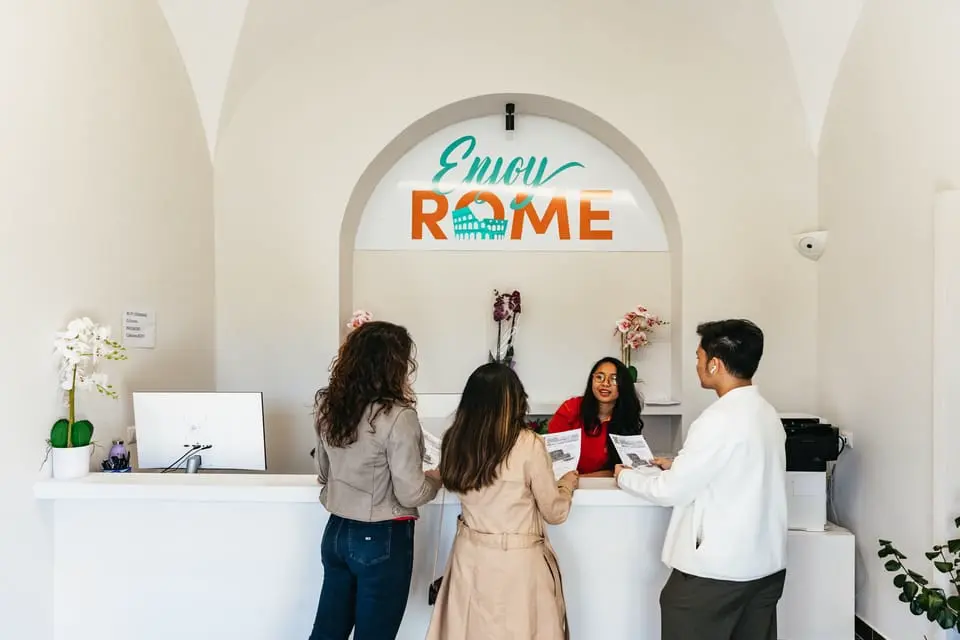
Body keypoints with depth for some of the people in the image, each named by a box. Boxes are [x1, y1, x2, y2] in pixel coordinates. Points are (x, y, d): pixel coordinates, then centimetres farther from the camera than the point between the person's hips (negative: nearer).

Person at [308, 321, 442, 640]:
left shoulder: (328, 407, -1)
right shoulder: (397, 417, -23)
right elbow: (411, 494, -19)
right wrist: (437, 477, 0)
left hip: (336, 532, 7)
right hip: (382, 540, -6)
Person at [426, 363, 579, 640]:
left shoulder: (455, 440, -6)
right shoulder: (529, 445, -18)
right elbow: (554, 512, -9)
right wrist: (567, 484, 12)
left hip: (470, 555, 4)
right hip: (516, 560, -4)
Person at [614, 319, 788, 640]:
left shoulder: (719, 419, -21)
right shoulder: (767, 414, 5)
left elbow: (673, 492, -14)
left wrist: (625, 476, 1)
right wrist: (678, 466, 17)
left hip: (714, 569, -8)